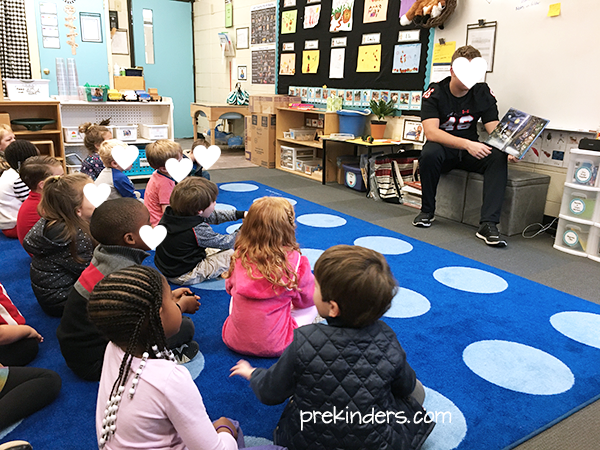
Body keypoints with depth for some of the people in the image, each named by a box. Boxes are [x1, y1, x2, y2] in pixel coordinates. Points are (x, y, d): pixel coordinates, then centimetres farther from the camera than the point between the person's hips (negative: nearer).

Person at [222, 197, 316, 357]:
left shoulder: (239, 255, -9)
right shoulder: (295, 261, -17)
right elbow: (307, 299, 0)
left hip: (234, 341, 3)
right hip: (274, 346, -3)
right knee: (314, 306, 17)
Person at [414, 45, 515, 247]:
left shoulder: (483, 93, -4)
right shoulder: (435, 92, -13)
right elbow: (431, 132, -26)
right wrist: (466, 144, -39)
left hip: (470, 150, 3)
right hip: (443, 148, -2)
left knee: (498, 157, -27)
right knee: (430, 153, -36)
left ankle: (488, 223, -32)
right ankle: (427, 211, -13)